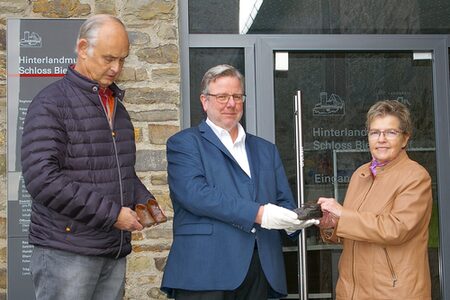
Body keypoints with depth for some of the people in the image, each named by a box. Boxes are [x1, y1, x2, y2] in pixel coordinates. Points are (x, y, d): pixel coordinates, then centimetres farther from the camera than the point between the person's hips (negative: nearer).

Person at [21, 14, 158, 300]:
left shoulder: (117, 105, 16)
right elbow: (41, 178, -18)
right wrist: (110, 213, -18)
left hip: (116, 251, 7)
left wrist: (144, 200, 4)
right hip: (67, 252, -7)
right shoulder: (51, 103, -7)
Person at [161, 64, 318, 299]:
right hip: (205, 271, -5)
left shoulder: (266, 149, 21)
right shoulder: (184, 143, 4)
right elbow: (195, 193, -12)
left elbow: (284, 201, 16)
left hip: (260, 269, 5)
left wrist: (292, 220, -8)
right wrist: (258, 214, -18)